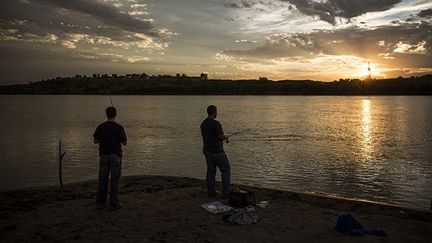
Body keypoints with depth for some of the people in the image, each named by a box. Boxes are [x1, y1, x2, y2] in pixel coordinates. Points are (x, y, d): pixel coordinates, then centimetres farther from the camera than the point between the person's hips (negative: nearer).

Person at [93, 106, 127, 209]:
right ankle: (113, 203, 3)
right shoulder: (119, 127, -9)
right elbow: (125, 142, -4)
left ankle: (100, 203, 14)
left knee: (103, 179, 10)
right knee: (115, 179, 2)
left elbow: (95, 141, 7)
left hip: (104, 155, 3)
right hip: (115, 155, -3)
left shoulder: (100, 127, 0)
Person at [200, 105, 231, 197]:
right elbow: (222, 137, -17)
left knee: (211, 171, 14)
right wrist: (226, 136, 8)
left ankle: (211, 191, 18)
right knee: (226, 170, 5)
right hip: (217, 152, -8)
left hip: (207, 150, 8)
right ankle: (226, 192, 7)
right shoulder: (216, 123, -21)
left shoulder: (203, 124, 7)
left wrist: (224, 138, 17)